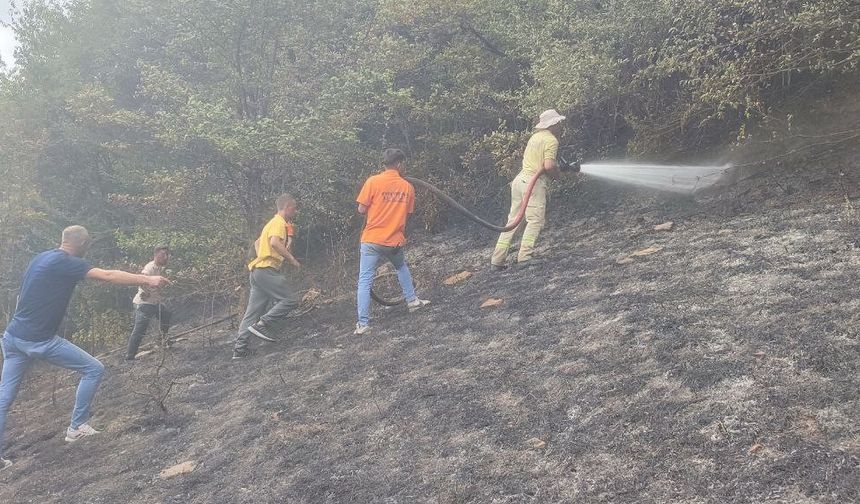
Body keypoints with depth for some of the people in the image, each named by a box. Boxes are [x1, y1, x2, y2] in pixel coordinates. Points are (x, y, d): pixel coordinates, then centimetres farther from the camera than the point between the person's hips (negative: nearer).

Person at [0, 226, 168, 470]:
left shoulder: (41, 258, 13)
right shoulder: (65, 263, -14)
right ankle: (77, 427, 9)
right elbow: (108, 276, -23)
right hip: (40, 341, -9)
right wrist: (146, 280, -20)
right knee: (94, 369, 3)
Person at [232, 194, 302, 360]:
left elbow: (257, 243, 35)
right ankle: (263, 324, -11)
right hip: (267, 270, -10)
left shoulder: (273, 222, 24)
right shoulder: (279, 222, -7)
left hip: (257, 271, 10)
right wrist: (292, 259, -18)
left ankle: (240, 348, 5)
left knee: (253, 311, 8)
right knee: (291, 298, -9)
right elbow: (275, 242, -25)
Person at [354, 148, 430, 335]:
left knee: (365, 281, 1)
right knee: (402, 267, 32)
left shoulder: (373, 181, -8)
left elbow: (361, 209, -6)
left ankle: (363, 323, -2)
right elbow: (407, 213, 8)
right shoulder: (408, 187, 2)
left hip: (372, 239, -2)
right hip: (395, 241, 3)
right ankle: (412, 300, 38)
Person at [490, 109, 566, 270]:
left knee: (514, 220, 10)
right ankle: (524, 257, -15)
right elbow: (549, 166, -20)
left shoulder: (535, 136, 18)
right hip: (534, 183, -8)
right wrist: (558, 174, 2)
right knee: (535, 221, -6)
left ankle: (497, 260, 9)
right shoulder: (552, 140, -8)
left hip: (520, 178, 8)